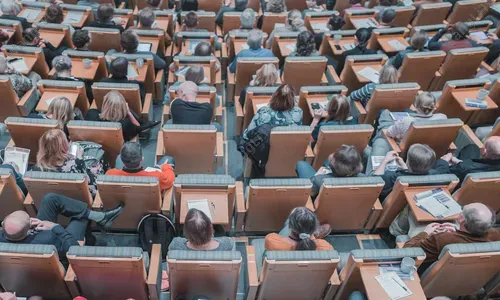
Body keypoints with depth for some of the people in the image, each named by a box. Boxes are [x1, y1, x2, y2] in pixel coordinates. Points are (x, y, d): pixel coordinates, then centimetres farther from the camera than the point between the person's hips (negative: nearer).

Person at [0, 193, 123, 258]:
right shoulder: (45, 241, -46)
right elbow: (74, 246, -29)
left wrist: (30, 224, -18)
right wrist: (56, 227, -22)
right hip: (60, 241, -5)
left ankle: (99, 216, 0)